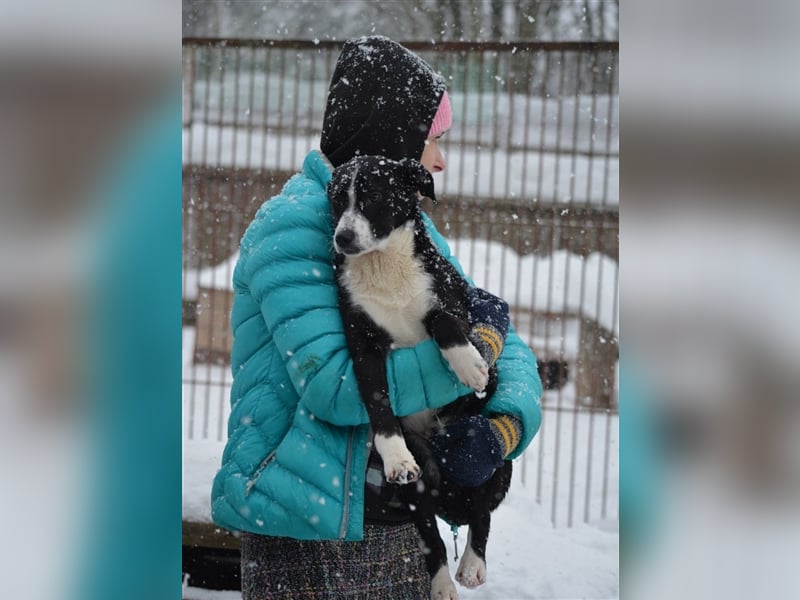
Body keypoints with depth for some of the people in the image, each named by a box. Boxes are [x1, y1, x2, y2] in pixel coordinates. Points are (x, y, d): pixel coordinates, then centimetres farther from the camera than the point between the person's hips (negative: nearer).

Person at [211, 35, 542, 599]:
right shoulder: (293, 227, -14)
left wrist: (505, 424, -12)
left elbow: (509, 349, 10)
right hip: (306, 536, -7)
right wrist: (471, 343, -17)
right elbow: (334, 384, -26)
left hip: (404, 529, 7)